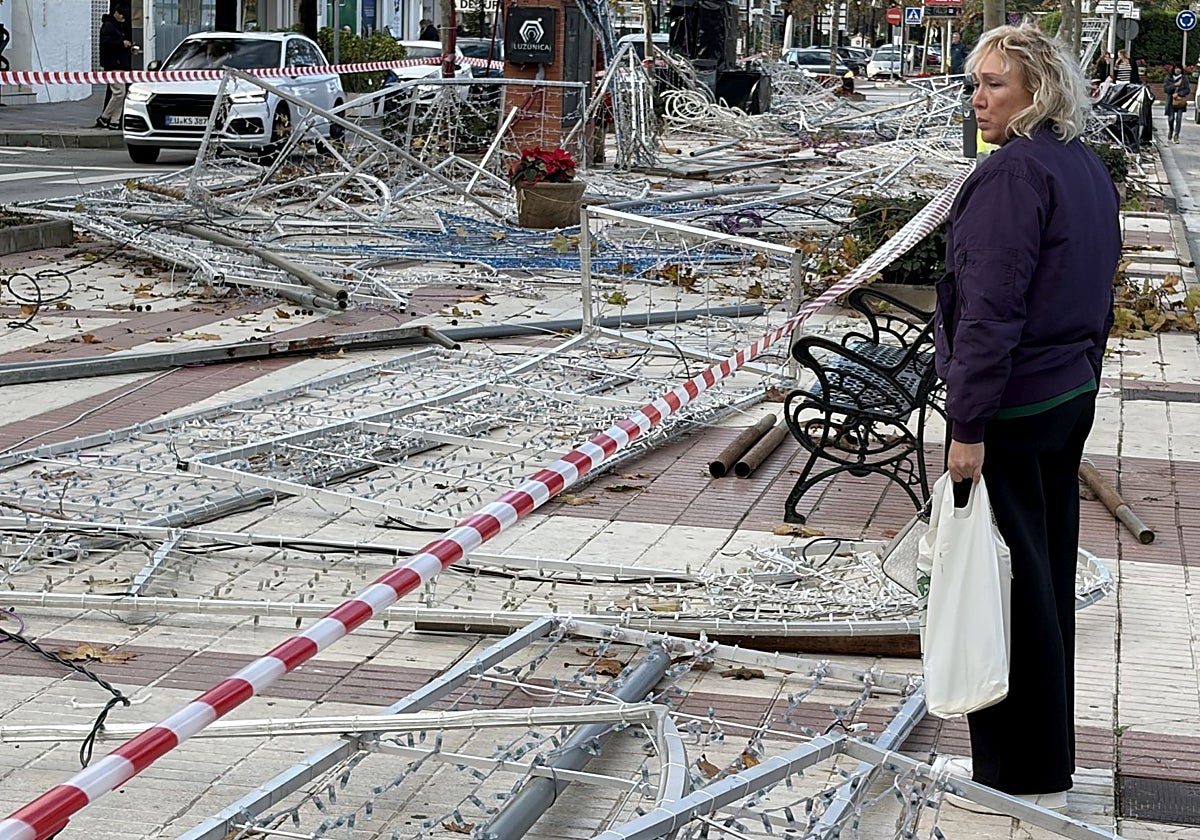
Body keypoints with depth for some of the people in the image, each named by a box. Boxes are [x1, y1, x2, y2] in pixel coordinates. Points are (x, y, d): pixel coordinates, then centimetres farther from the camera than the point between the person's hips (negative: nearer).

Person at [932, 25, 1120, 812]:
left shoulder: (1014, 173, -19)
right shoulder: (1088, 168, 9)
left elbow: (991, 311, -23)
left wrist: (969, 426, -22)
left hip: (1011, 408, -9)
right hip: (1073, 397, 9)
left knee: (1009, 580, 0)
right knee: (1049, 575, 17)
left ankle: (1023, 772, 10)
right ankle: (1045, 757, 29)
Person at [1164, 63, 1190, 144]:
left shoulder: (1184, 78, 2)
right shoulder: (1168, 78, 3)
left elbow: (1188, 90, -2)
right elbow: (1165, 89, -5)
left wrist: (1178, 94, -14)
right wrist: (1175, 85, -14)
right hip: (1171, 101, 0)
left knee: (1179, 118, -9)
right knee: (1171, 118, 1)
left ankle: (1176, 135, -5)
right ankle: (1170, 131, 31)